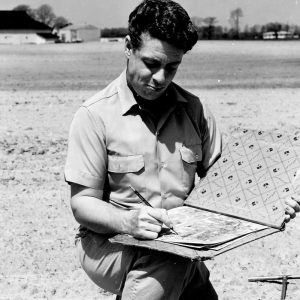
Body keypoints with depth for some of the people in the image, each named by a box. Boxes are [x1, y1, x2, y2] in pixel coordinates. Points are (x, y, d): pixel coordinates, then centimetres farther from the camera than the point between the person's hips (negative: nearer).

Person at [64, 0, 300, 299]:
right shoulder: (95, 115, -8)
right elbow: (82, 203, -9)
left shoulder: (194, 110, 7)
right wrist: (127, 222, -29)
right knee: (171, 261, -32)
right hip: (109, 245, -6)